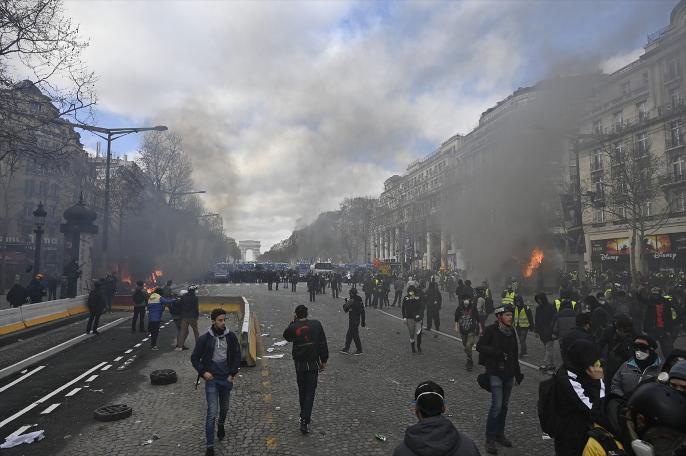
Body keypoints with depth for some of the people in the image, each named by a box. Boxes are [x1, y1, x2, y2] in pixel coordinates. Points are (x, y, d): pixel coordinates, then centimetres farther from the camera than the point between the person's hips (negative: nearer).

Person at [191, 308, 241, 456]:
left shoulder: (231, 337, -6)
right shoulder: (204, 338, -11)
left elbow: (237, 356, 3)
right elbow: (194, 358, 0)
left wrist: (232, 374, -3)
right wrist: (203, 372, -10)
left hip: (227, 379, 3)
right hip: (211, 379, -2)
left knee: (224, 408, 21)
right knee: (212, 413, -6)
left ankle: (221, 425, 52)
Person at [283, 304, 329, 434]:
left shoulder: (293, 328, -10)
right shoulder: (316, 324, -8)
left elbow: (286, 336, 15)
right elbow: (323, 344, -4)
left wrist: (293, 322, 9)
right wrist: (324, 360, 5)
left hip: (299, 364, 1)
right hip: (313, 364, -1)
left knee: (302, 391, 20)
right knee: (310, 392, 2)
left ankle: (304, 417, 33)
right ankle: (304, 421, -6)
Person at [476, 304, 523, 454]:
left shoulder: (511, 331, 7)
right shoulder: (491, 330, -11)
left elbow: (515, 353, 15)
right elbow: (479, 346, -12)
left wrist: (517, 372, 17)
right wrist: (497, 353, -21)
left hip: (509, 373, 6)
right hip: (495, 373, -6)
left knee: (504, 405, 14)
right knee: (497, 405, -10)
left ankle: (500, 434, 30)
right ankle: (490, 439, 3)